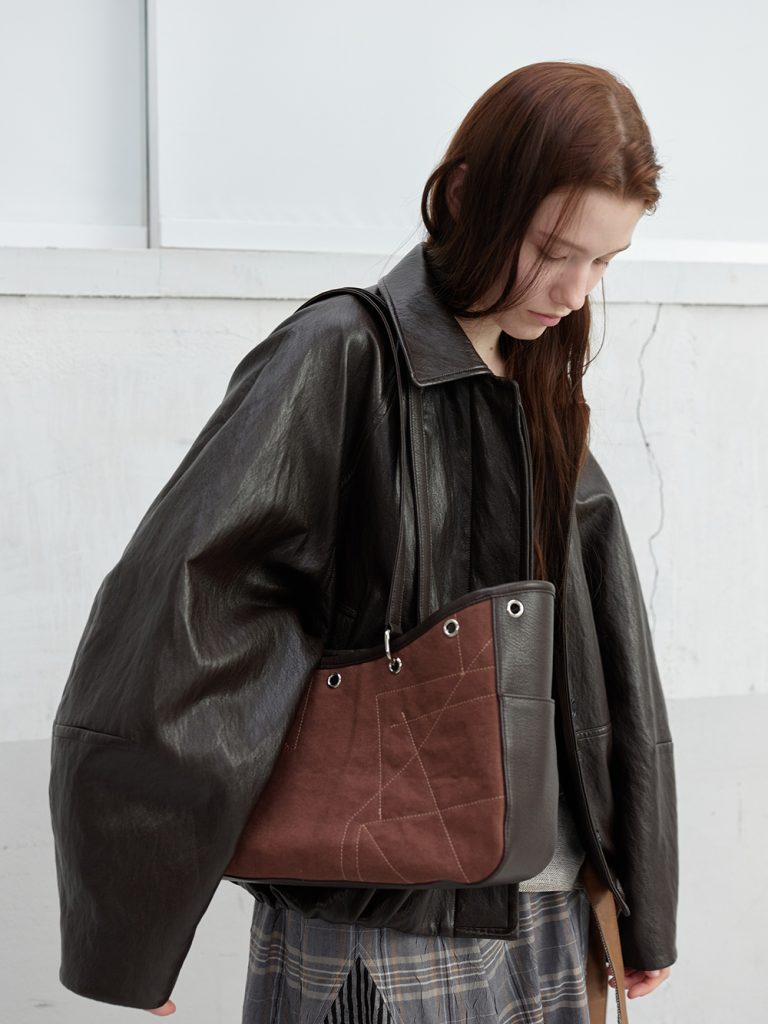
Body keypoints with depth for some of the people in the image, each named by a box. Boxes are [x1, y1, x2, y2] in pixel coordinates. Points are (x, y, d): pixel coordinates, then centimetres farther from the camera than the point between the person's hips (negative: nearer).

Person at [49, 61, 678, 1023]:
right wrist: (132, 935, -18)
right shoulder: (340, 358, -13)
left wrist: (642, 907, 13)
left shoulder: (542, 397, 8)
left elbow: (608, 661, 11)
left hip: (548, 912, 6)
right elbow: (179, 608, -20)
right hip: (377, 931, -6)